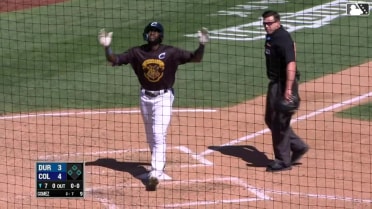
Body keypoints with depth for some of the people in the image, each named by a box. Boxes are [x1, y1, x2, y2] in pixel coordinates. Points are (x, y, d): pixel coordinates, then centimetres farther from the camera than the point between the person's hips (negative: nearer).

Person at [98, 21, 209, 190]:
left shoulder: (170, 52, -9)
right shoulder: (137, 52, -3)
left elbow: (196, 58, -12)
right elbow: (114, 60, -6)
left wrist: (201, 45, -31)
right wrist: (107, 47, -25)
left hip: (163, 97, -4)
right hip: (145, 97, 4)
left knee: (159, 136, -14)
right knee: (150, 135, 17)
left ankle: (155, 174, -20)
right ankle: (159, 164, 40)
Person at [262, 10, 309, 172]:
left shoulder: (283, 38, -20)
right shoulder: (271, 37, 9)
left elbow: (291, 64, -28)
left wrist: (288, 89, -34)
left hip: (284, 84, -10)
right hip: (275, 83, 11)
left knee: (280, 122, -4)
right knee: (270, 120, 17)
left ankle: (283, 161, 6)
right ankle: (298, 146, 25)